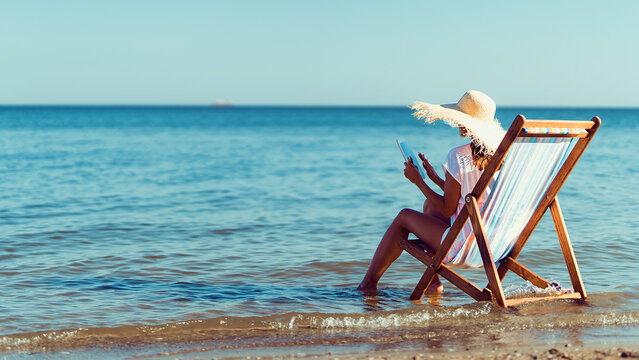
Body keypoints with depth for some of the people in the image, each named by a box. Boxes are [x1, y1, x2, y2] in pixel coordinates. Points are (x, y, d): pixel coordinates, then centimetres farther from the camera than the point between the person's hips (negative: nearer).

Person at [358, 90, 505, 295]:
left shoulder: (458, 156, -18)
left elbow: (448, 209, -11)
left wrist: (418, 181, -2)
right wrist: (435, 178, 19)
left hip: (465, 246, -8)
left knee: (404, 217, 12)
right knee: (429, 205, 26)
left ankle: (368, 284, 23)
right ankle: (433, 281, 29)